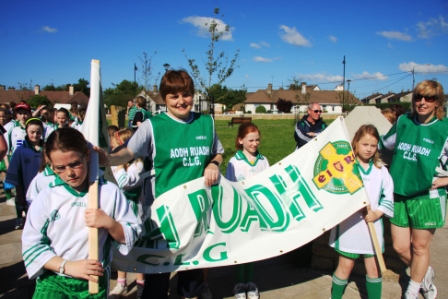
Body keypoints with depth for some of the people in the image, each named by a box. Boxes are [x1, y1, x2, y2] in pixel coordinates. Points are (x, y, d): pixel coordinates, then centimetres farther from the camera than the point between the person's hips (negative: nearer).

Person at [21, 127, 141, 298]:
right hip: (53, 281, 0)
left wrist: (109, 223, -19)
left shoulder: (110, 192, -5)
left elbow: (130, 237, 0)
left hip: (95, 282, 0)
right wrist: (68, 266, -15)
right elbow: (31, 245, -5)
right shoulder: (46, 198, -4)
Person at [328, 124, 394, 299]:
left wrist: (377, 213, -9)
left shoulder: (381, 170, 4)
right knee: (345, 265, 9)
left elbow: (388, 196, 4)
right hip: (349, 223, -3)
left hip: (372, 225, 3)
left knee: (374, 267, 11)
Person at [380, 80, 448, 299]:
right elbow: (384, 145, 20)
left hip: (427, 198, -3)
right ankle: (426, 274, 41)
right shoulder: (403, 122, 3)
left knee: (419, 247, 11)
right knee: (400, 247, 11)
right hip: (399, 195, 4)